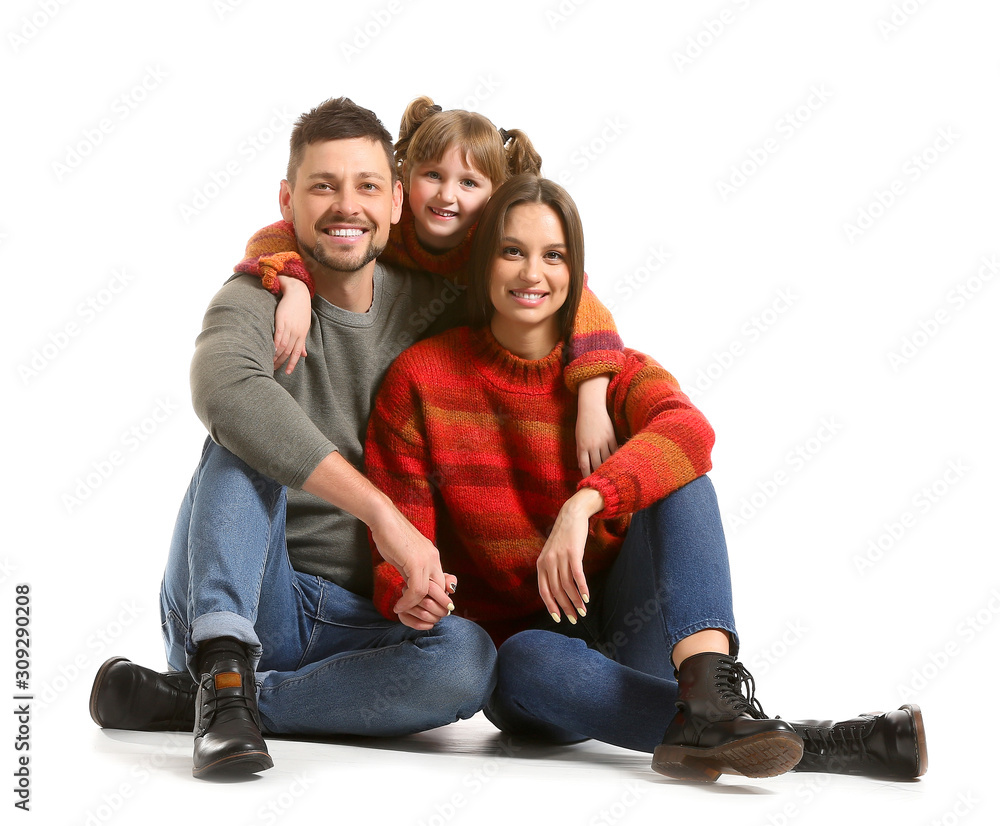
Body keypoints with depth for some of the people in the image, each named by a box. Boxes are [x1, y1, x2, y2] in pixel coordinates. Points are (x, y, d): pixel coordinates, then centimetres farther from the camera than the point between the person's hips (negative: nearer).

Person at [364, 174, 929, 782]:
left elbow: (689, 431, -27)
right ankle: (817, 744, -40)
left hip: (631, 632, 1)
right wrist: (407, 596, -29)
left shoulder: (616, 372, -1)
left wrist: (581, 505, -43)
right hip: (520, 638, -1)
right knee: (529, 664, -39)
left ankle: (706, 688, -43)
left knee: (675, 467, -22)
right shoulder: (421, 380, -2)